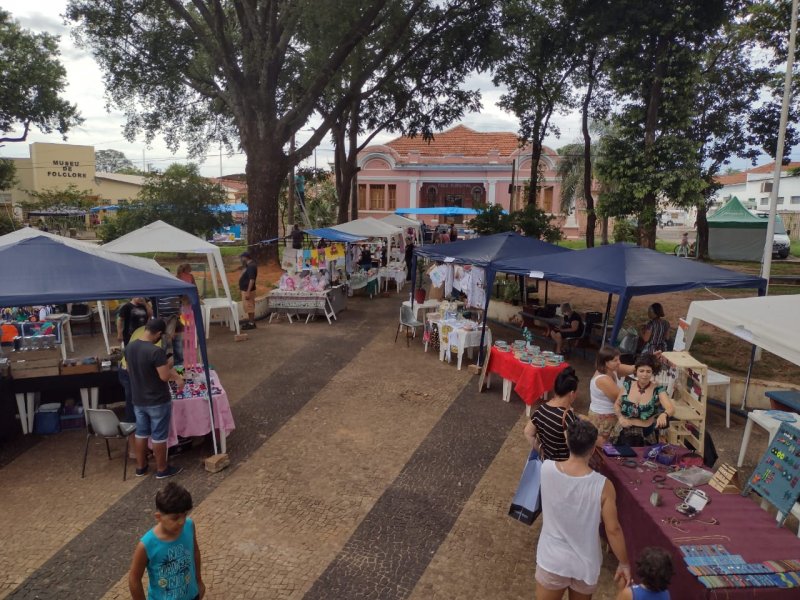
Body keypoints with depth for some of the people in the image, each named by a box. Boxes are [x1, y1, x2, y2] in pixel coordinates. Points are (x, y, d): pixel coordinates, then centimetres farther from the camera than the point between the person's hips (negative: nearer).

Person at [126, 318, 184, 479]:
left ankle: (140, 467, 33)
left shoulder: (129, 348, -2)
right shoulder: (156, 351, -27)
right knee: (159, 436, 7)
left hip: (138, 400, 7)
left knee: (141, 433, 20)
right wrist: (169, 365, -5)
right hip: (158, 401, -7)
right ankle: (162, 469, 21)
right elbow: (165, 377, -26)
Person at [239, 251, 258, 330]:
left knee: (249, 307, -3)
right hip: (245, 290, 10)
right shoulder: (249, 265, 12)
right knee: (249, 307, 16)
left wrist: (248, 292, -27)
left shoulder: (251, 266, -20)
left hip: (247, 290, -10)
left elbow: (252, 280, -26)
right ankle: (250, 322, 24)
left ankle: (252, 323, 4)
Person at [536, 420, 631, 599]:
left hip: (552, 560, 0)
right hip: (585, 564, 0)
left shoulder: (547, 469, -18)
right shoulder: (602, 486, -23)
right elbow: (613, 530, -13)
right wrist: (624, 564, 2)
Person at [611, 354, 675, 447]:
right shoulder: (627, 385, 2)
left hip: (646, 437, -1)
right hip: (623, 432, 2)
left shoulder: (658, 390, -5)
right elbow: (617, 404, 14)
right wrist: (620, 417, -5)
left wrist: (663, 414, -41)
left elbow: (671, 408, -20)